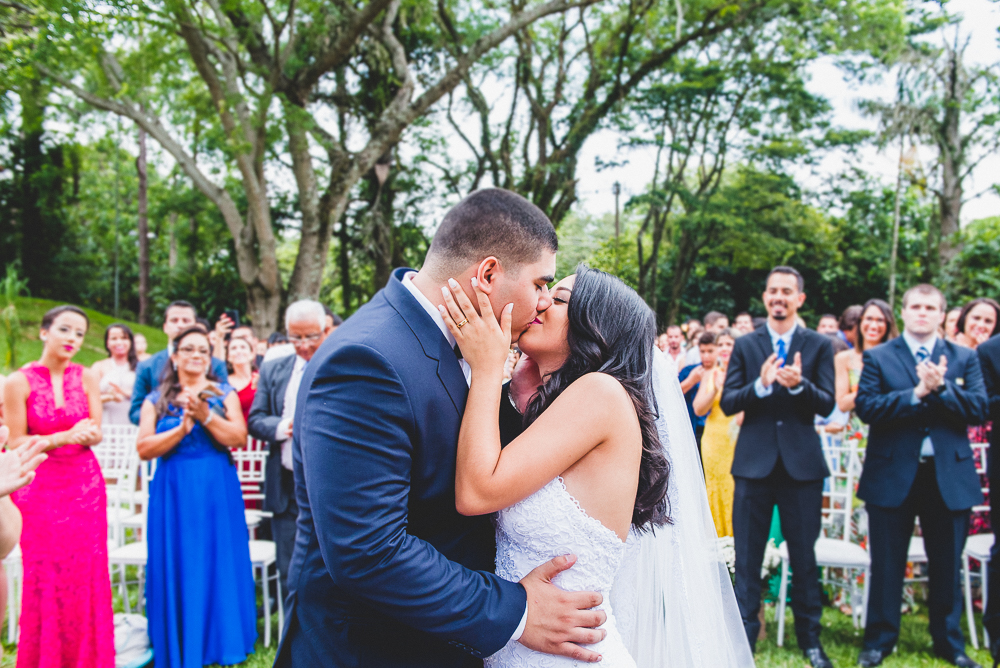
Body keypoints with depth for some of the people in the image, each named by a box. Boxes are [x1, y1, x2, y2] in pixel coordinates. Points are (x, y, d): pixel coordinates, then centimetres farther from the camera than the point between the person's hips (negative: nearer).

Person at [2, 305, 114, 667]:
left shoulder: (87, 378, 2)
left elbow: (96, 433, 6)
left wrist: (88, 434, -17)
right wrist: (64, 437, -18)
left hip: (85, 484, 2)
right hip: (39, 487, -2)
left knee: (86, 575, 4)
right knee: (45, 577, 2)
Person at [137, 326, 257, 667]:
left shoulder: (224, 393, 5)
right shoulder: (157, 399, 6)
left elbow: (239, 439, -7)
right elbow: (144, 448, -4)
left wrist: (206, 416, -18)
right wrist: (182, 427, -15)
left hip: (217, 489, 0)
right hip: (173, 490, 0)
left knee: (218, 563, 5)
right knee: (177, 567, 5)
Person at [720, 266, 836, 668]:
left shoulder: (818, 345, 3)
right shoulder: (745, 345, 5)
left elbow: (827, 405, -4)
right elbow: (727, 403, -2)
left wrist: (799, 385, -23)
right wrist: (761, 385, -19)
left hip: (802, 463, 0)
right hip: (754, 461, 0)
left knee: (803, 555, 10)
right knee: (747, 556, 6)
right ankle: (744, 635, 18)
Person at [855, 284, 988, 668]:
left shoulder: (964, 359, 8)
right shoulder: (878, 357, 2)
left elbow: (979, 409, -5)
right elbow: (865, 406, -12)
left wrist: (941, 388, -19)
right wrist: (916, 394, -20)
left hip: (949, 475, 2)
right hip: (893, 474, -1)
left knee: (947, 565, 11)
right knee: (887, 565, 6)